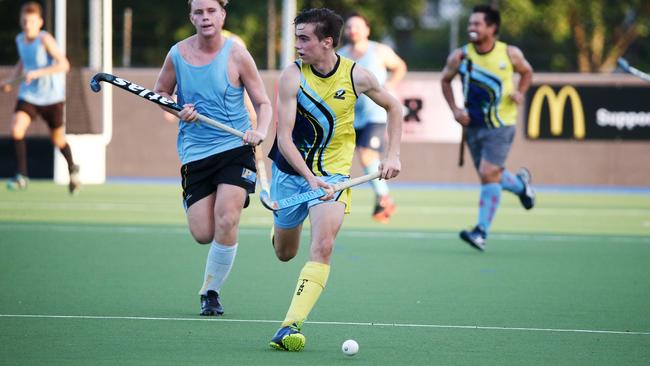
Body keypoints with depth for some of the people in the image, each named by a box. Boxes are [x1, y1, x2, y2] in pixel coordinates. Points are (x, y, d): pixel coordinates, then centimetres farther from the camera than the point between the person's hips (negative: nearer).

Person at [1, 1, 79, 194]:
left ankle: (72, 169, 41)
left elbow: (64, 64, -25)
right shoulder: (20, 39, 0)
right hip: (28, 95, 4)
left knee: (57, 140, 11)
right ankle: (22, 176, -15)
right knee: (16, 129, -21)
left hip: (51, 97, -4)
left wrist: (37, 73, -32)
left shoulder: (45, 39, -18)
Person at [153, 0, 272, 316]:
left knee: (226, 222, -18)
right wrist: (178, 111, -6)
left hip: (235, 148, -2)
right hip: (194, 154, 2)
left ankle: (211, 290, 1)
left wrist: (260, 131, -20)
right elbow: (159, 93, 15)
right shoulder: (177, 54, 0)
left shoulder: (236, 55, -6)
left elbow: (263, 103, 1)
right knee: (202, 234, -5)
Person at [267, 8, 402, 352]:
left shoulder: (357, 75, -10)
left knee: (323, 247, -22)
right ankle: (280, 226, 54)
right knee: (284, 253, 14)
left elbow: (393, 106, 10)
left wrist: (393, 155, 2)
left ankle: (291, 326, -27)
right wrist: (309, 177, -34)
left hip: (333, 173, -1)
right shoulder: (293, 76, -15)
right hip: (291, 170, 1)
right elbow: (284, 137, -20)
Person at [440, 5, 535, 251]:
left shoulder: (510, 54, -8)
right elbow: (445, 80, 11)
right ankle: (520, 183, 49)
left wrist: (520, 93, -6)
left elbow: (526, 72, 12)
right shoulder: (460, 57, -7)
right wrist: (454, 109, -2)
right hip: (473, 126, 4)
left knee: (488, 173, -15)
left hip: (500, 125, -4)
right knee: (490, 175, 14)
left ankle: (481, 232, -12)